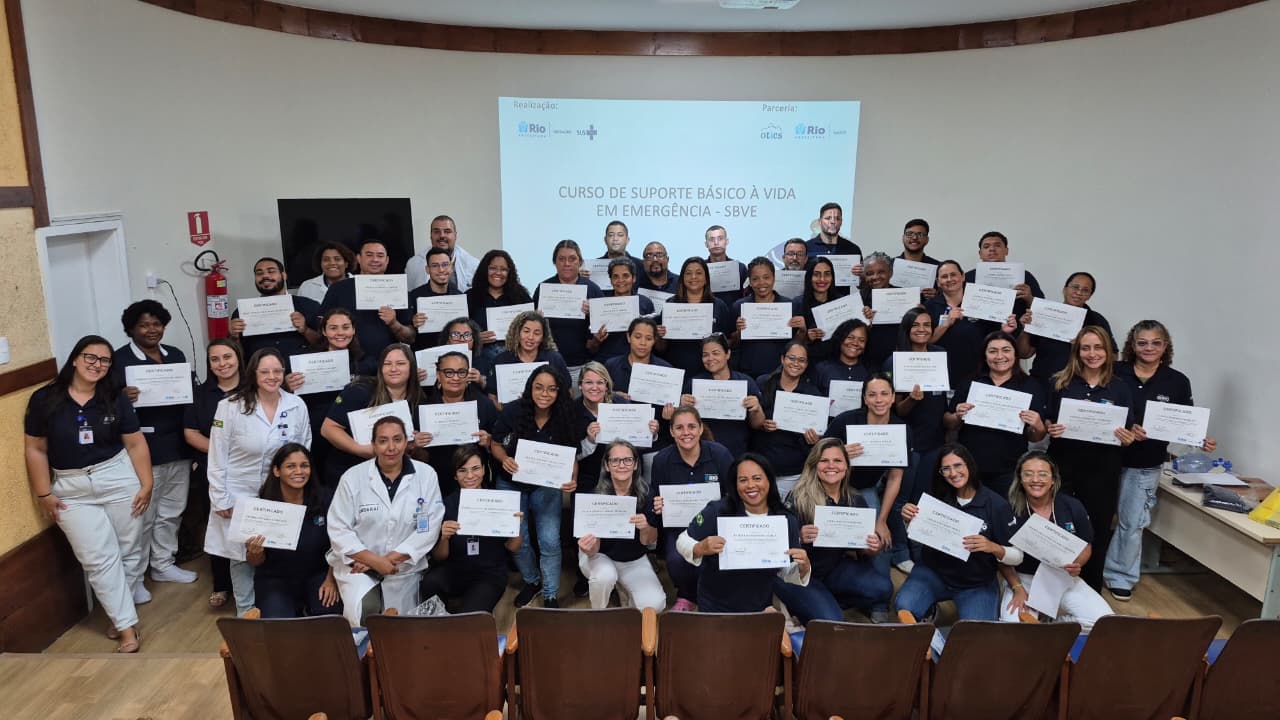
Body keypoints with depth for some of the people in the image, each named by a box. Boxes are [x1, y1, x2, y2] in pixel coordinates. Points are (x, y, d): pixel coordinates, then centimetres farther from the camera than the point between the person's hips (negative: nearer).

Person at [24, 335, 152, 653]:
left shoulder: (115, 399, -1)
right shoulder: (44, 399, -3)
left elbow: (135, 443, 0)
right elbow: (35, 449, 2)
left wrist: (146, 484, -3)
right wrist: (44, 495, 0)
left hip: (119, 480, 1)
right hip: (72, 489, -1)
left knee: (130, 549, 6)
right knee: (99, 559, -1)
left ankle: (118, 612, 26)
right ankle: (128, 626, 4)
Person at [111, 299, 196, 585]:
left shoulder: (176, 355, 12)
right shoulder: (119, 359, -6)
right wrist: (122, 398, -30)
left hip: (178, 445, 6)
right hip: (143, 448, -6)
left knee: (172, 510, 14)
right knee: (143, 514, 1)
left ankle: (163, 565, 29)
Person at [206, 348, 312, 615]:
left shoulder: (297, 406, -5)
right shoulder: (230, 406, -11)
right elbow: (217, 458, -8)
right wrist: (221, 501, -10)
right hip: (239, 496, -2)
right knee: (242, 557, 9)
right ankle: (246, 613, 27)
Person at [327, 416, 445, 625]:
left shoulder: (426, 475, -6)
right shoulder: (352, 477, -7)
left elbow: (430, 527, -9)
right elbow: (338, 529, -8)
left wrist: (390, 559, -16)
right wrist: (375, 561, -16)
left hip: (405, 568, 2)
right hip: (358, 565, -2)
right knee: (363, 612, -26)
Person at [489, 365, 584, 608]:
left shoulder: (566, 418, -15)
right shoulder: (512, 411, -17)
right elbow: (495, 445, -5)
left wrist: (572, 480, -25)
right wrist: (504, 459, -26)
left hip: (547, 486, 0)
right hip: (512, 484, 0)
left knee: (550, 541, -5)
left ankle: (551, 595, 18)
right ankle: (531, 581, 38)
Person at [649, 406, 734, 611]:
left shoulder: (719, 453, -8)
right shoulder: (661, 460, -4)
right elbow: (656, 501, 7)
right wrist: (658, 507, -16)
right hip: (678, 526, 1)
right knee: (676, 560, -29)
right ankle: (686, 597, 10)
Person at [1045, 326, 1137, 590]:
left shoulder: (1121, 387, 2)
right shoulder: (1061, 382, 1)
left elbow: (1129, 432, 5)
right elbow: (1047, 423, 7)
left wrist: (1128, 438, -16)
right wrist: (1050, 429, -14)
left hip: (1103, 471, 1)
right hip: (1063, 466, 0)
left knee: (1098, 531, 11)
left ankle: (1090, 592, 28)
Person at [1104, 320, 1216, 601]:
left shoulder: (1177, 382, -2)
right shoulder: (1116, 373, -8)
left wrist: (1201, 441, -13)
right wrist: (1126, 429, -23)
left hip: (1145, 466, 1)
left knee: (1131, 523, 8)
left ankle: (1119, 577, 23)